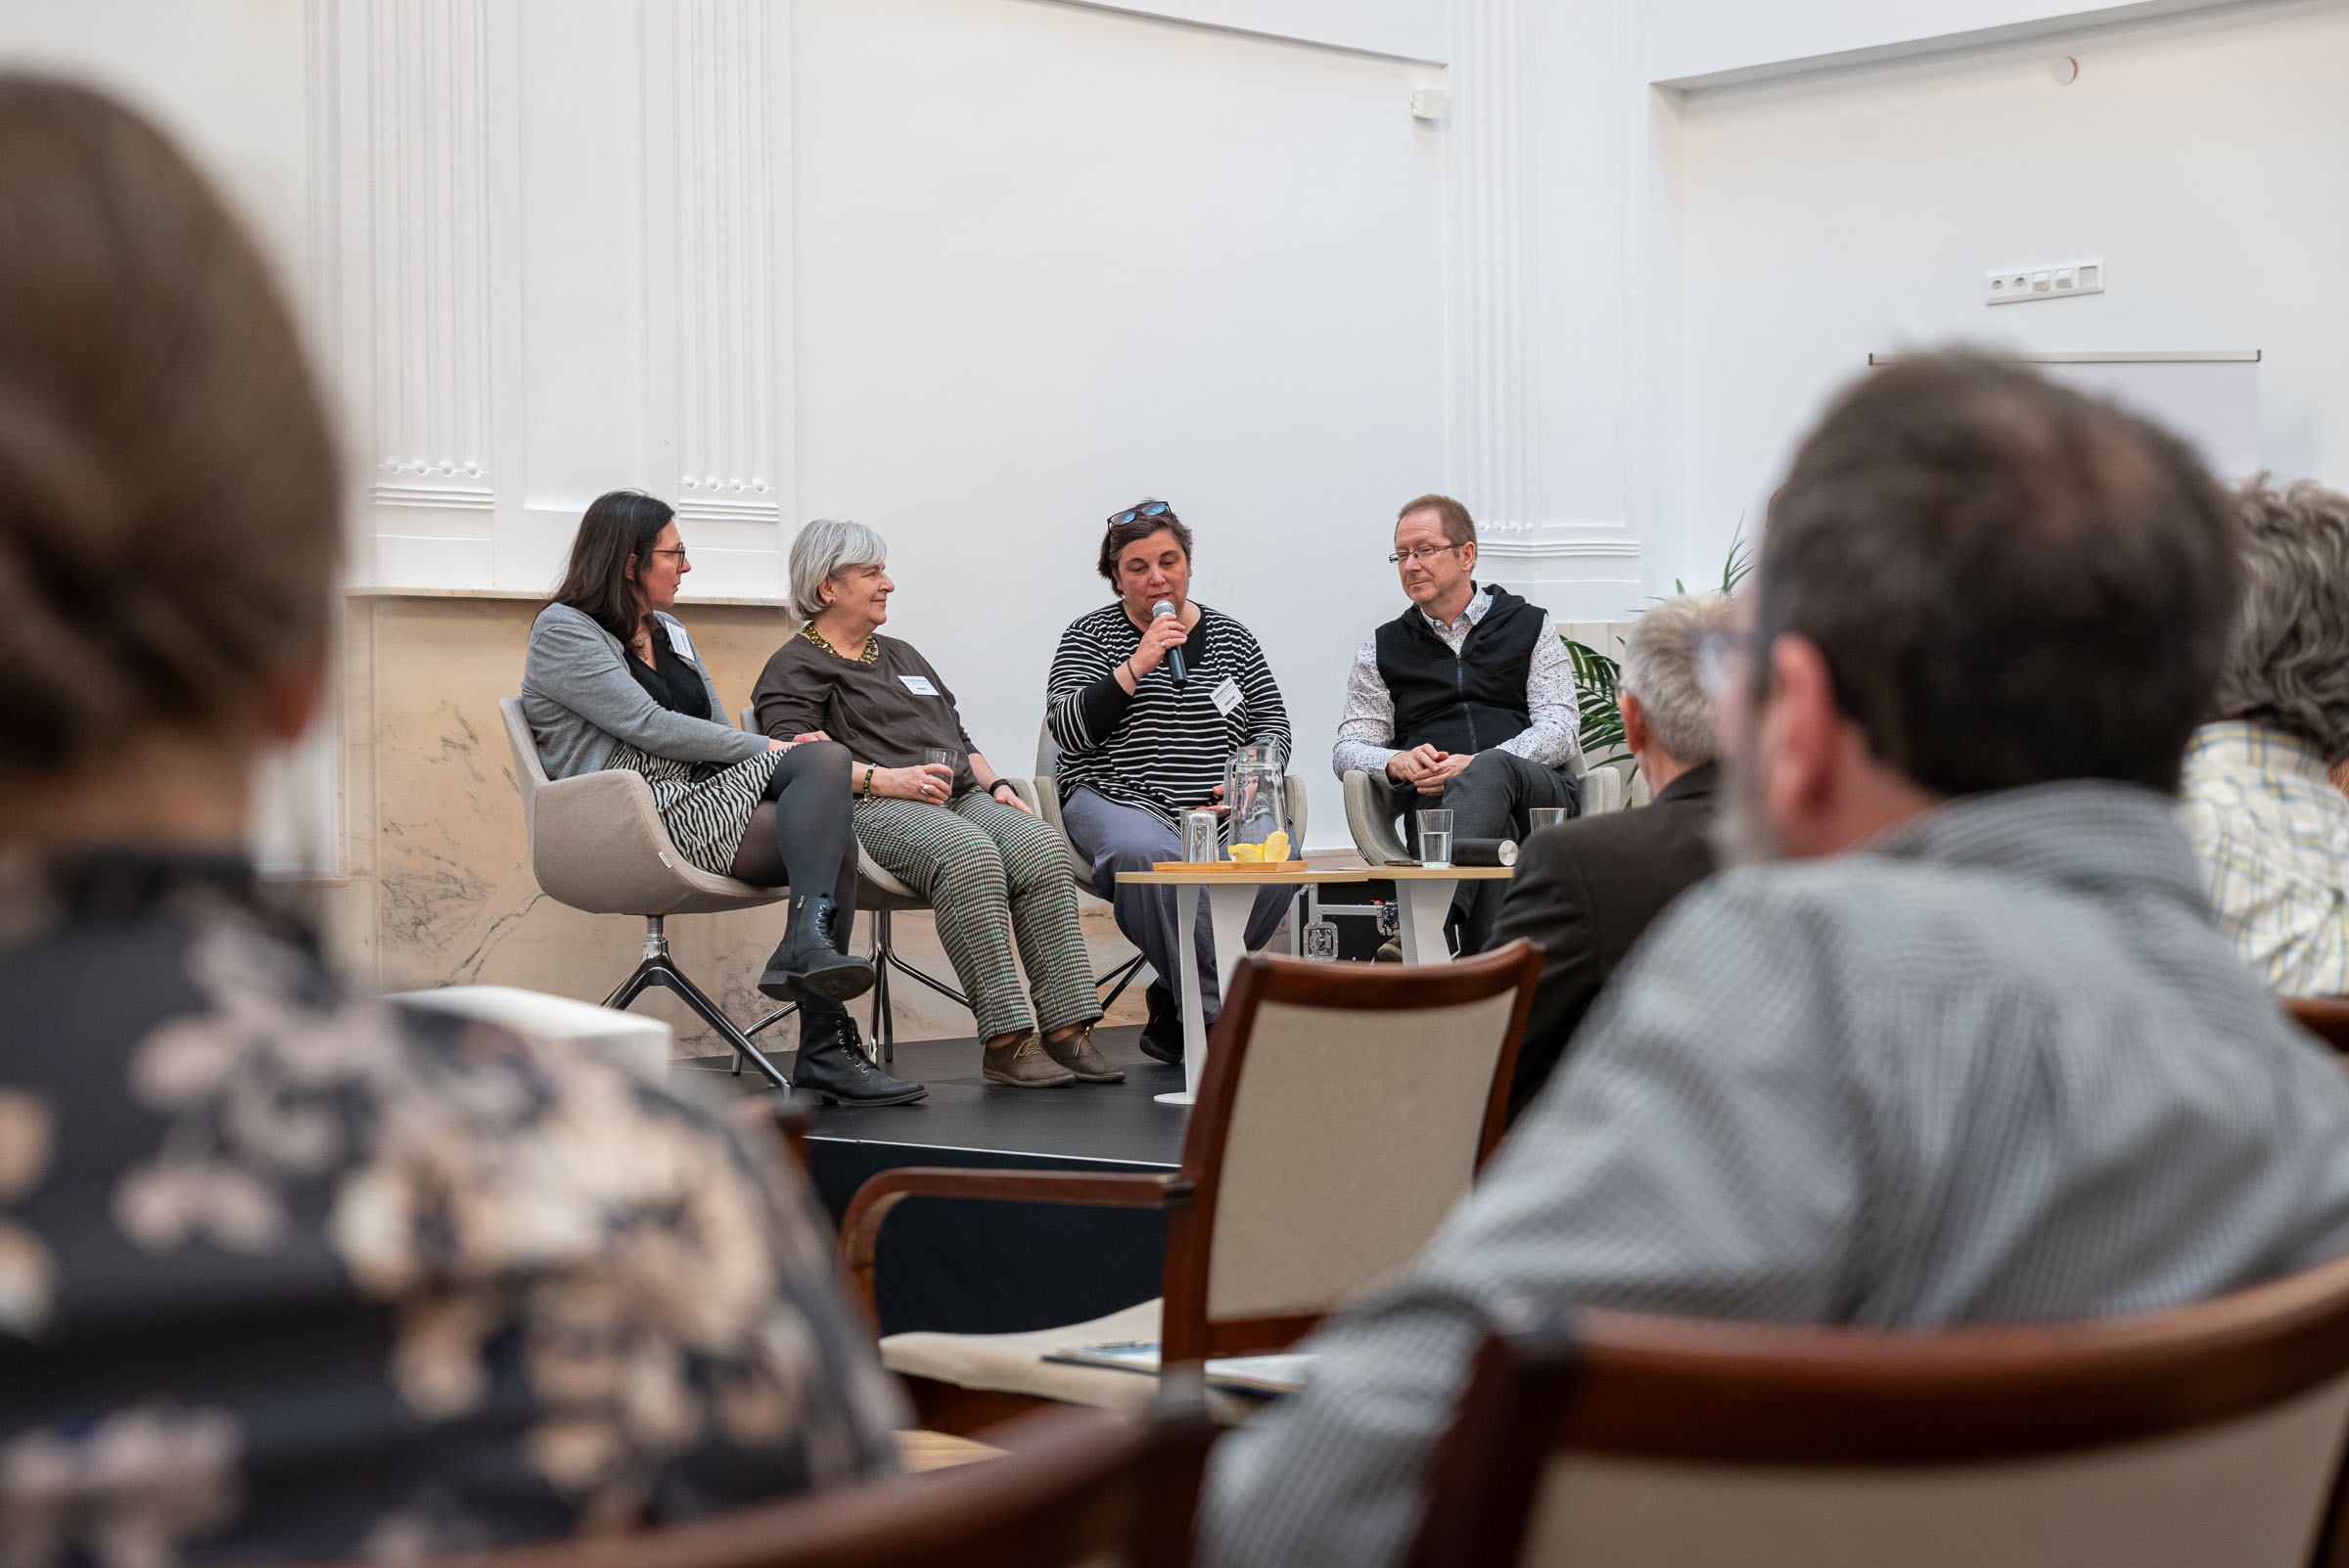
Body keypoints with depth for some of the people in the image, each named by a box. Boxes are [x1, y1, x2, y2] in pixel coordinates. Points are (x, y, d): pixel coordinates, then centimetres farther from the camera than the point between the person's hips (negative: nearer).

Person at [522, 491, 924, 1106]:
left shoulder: (671, 633, 27)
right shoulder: (563, 633, 1)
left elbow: (719, 735, 20)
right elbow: (650, 727, -10)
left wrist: (773, 755, -3)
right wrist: (771, 750, -9)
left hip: (708, 796, 8)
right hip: (645, 815, -7)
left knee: (835, 838, -24)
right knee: (824, 758, -25)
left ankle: (825, 1051, -30)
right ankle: (807, 941, -38)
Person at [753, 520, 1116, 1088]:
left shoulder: (903, 656, 34)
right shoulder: (794, 668, 9)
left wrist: (996, 784, 13)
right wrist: (883, 779, -19)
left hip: (961, 798, 7)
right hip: (873, 809, -7)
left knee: (1041, 847, -25)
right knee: (969, 856, -37)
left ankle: (1068, 1028, -31)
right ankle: (1006, 1040, -39)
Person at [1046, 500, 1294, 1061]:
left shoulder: (1229, 636, 16)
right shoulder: (1090, 636, 8)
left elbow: (1273, 724, 18)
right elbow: (1067, 730, -5)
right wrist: (1135, 667, -14)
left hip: (1218, 806, 3)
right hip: (1119, 800, -3)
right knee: (1145, 854, -40)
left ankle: (1175, 1004, -16)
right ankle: (1218, 1014, -28)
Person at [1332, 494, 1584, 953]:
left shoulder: (1530, 626, 16)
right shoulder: (1382, 649, 22)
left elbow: (1560, 730, 4)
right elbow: (1347, 750, 16)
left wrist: (1478, 766, -15)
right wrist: (1396, 761, -10)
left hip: (1538, 791, -1)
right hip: (1433, 799, 1)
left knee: (1491, 769, -39)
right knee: (1490, 831, -38)